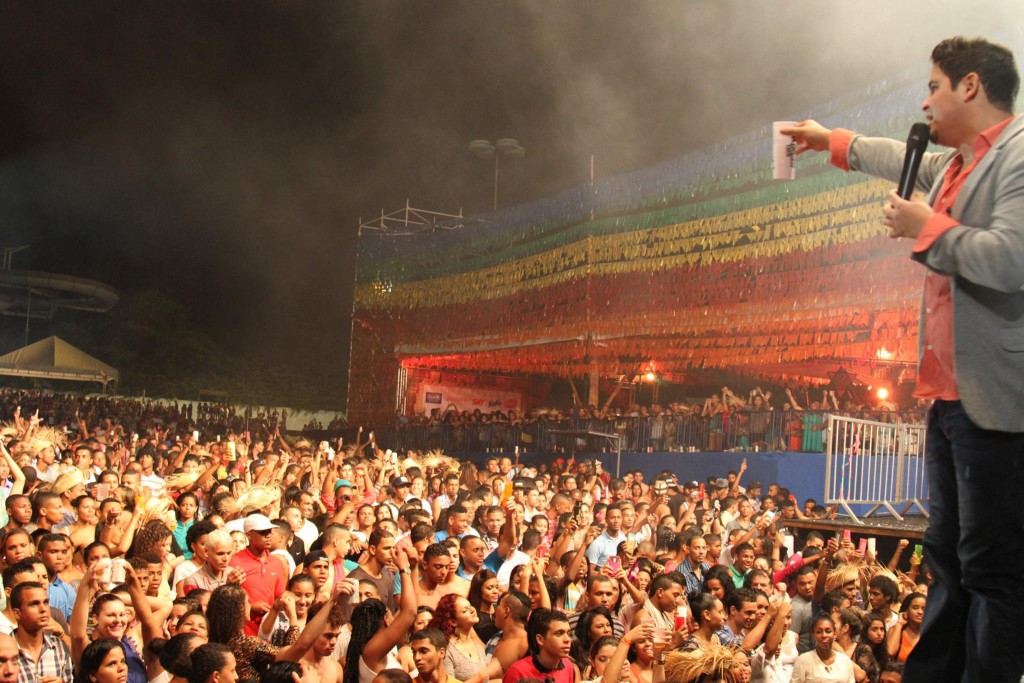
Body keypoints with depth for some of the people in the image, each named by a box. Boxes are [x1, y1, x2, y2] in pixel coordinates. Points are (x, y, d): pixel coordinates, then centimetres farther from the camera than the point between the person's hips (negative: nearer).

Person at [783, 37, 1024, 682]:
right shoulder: (950, 166, 17)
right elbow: (904, 161, 40)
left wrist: (927, 227, -11)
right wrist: (832, 140, 53)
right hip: (951, 395, 10)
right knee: (948, 556, 14)